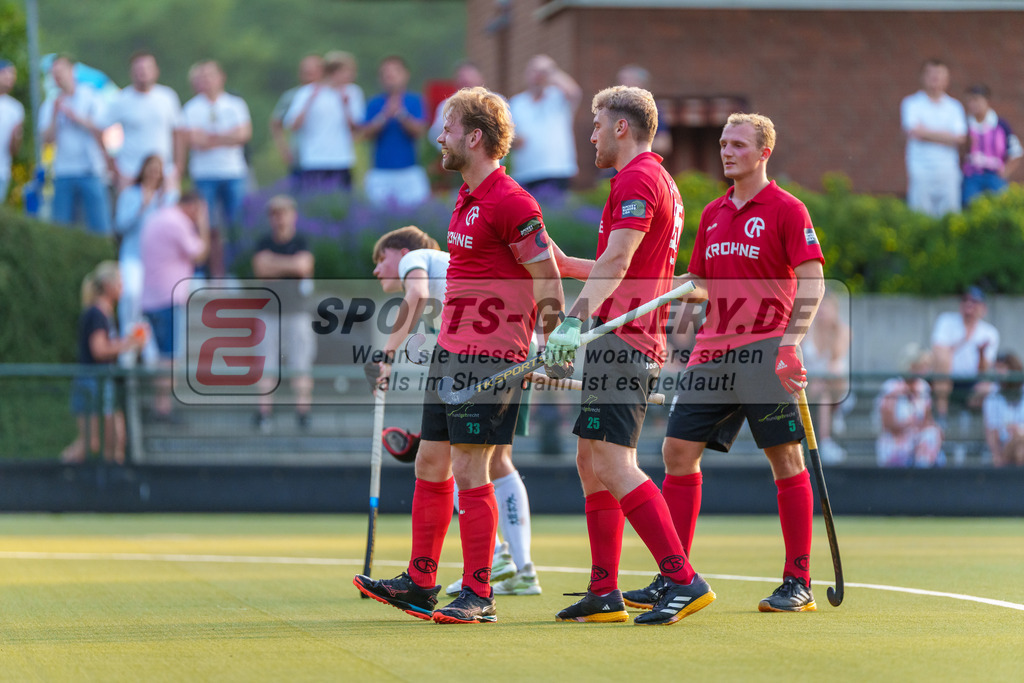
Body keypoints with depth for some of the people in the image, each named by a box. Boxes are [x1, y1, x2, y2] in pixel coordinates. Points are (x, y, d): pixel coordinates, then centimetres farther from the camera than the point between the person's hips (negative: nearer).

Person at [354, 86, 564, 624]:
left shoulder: (510, 203, -15)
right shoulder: (467, 197, 15)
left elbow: (548, 281, -14)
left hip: (489, 358, -9)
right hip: (450, 352, 9)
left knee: (470, 473, -8)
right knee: (430, 463, 11)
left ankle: (477, 596, -2)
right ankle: (420, 583, 20)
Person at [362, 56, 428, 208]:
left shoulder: (414, 101, 4)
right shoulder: (374, 104, 5)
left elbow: (419, 131, -4)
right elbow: (367, 134, -2)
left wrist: (401, 115, -18)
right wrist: (384, 116, -16)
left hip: (409, 171, 0)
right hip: (380, 172, 1)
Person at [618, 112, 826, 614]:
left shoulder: (787, 210, -3)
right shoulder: (712, 215, 16)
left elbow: (812, 282, -10)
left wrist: (790, 343, -20)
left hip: (765, 353, -7)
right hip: (712, 353, 7)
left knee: (785, 459, -3)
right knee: (678, 451, 1)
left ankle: (798, 582, 3)